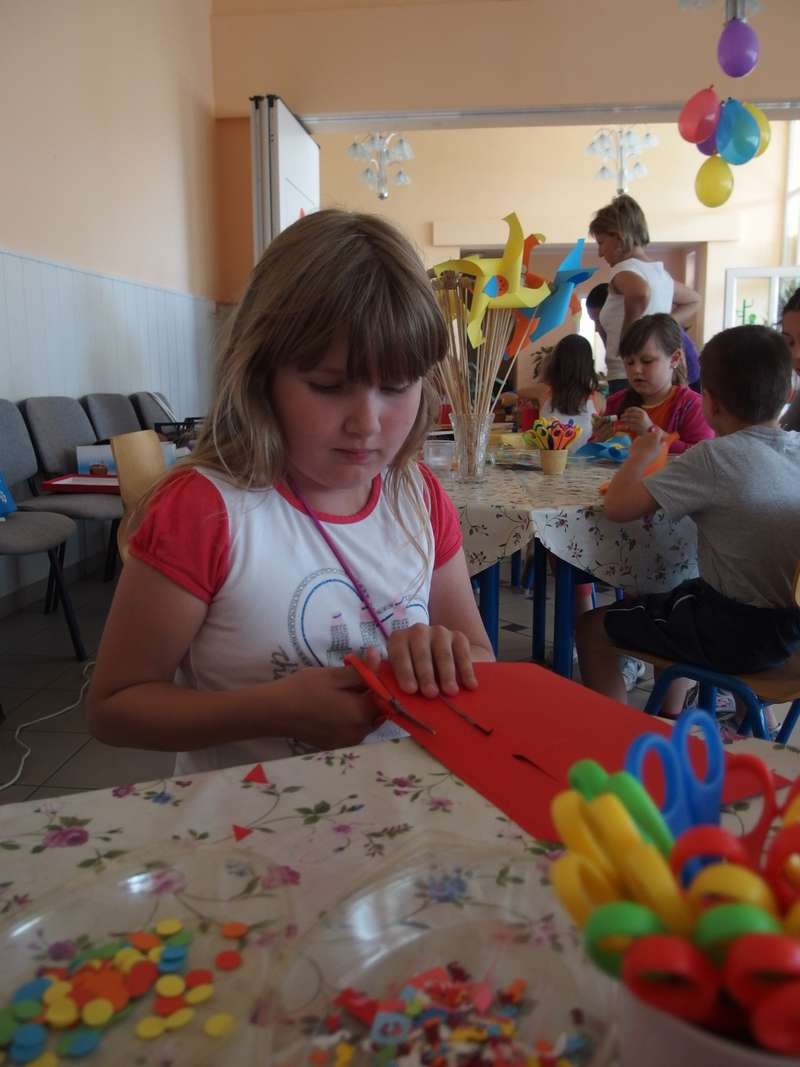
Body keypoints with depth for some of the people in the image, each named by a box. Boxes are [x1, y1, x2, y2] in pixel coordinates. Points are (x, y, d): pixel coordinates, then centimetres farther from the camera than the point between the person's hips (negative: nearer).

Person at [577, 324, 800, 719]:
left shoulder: (714, 457, -21)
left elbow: (618, 506, -21)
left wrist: (641, 453, -3)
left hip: (734, 633, -8)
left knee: (592, 627, 9)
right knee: (671, 599, 34)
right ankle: (670, 720, 41)